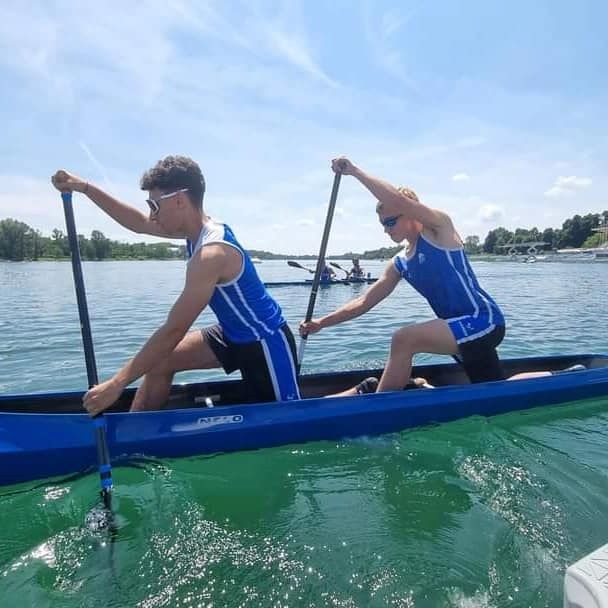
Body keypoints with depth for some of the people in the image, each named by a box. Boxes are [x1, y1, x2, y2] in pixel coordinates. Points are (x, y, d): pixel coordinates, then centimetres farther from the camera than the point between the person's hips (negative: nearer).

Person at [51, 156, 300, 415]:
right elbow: (139, 223, 13)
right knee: (160, 361, 8)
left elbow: (173, 331, -28)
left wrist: (117, 382, -22)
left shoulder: (211, 254, -30)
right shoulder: (202, 227, -1)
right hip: (235, 335, 9)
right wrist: (85, 187, 7)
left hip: (266, 342, -9)